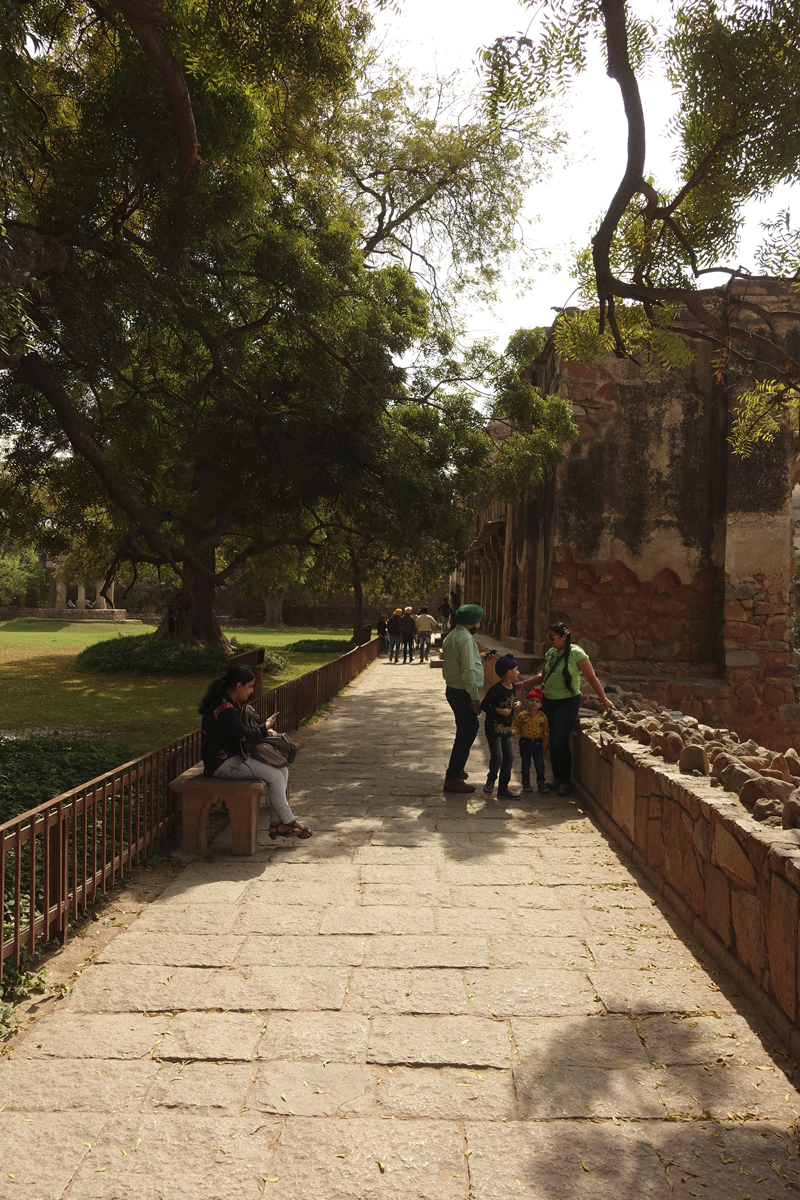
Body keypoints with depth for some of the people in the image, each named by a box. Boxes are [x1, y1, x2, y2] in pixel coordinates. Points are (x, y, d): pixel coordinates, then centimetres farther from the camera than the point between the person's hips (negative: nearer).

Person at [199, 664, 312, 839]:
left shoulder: (233, 703, 11)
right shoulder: (223, 708, -22)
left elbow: (244, 731, 21)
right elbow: (246, 736, -23)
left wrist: (264, 730, 1)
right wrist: (265, 727, -5)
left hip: (236, 756, 10)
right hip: (222, 763, -10)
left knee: (282, 770, -2)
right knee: (274, 775, -17)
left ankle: (276, 824, -1)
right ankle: (289, 821, 0)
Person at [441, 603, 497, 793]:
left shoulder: (451, 636, 12)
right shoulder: (466, 638, -19)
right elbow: (468, 671, -24)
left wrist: (478, 658, 18)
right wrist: (475, 698, -20)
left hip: (453, 690, 10)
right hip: (463, 692, -10)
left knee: (469, 729, 24)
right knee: (466, 734, -2)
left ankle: (456, 769, 36)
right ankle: (452, 779, 4)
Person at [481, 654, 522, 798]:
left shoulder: (512, 687, 5)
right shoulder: (496, 689, -20)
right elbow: (484, 705, -22)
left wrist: (517, 703, 3)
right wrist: (500, 710, -28)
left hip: (507, 729, 8)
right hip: (494, 729, -8)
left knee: (509, 758, 8)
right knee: (497, 758, -13)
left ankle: (503, 789, 19)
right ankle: (490, 780, 16)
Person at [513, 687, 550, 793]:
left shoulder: (543, 717, -3)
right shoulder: (522, 715, -6)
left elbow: (546, 731, 4)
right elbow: (517, 727, 0)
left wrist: (545, 744, 5)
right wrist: (513, 732, -21)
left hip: (537, 743, 1)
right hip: (525, 743, 0)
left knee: (540, 764, 1)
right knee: (525, 764, 8)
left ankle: (541, 782, 17)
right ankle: (526, 783, 21)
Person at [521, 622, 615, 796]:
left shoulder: (577, 654, -13)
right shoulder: (550, 653, 6)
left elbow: (592, 678, -10)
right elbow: (543, 675, 18)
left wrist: (604, 700, -10)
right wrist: (523, 684, 13)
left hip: (567, 702, -6)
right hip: (548, 701, 6)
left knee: (560, 742, -8)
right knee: (551, 742, 8)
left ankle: (565, 781, 7)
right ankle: (557, 777, 22)